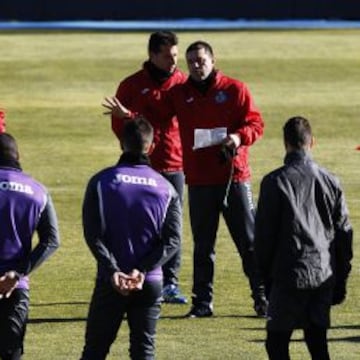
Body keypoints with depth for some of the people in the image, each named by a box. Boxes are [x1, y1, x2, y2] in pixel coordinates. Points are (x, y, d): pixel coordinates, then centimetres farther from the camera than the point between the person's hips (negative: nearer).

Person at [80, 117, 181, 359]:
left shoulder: (101, 182, -2)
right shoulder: (166, 188, 3)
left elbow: (93, 234, -10)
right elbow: (172, 239, -5)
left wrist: (112, 271, -14)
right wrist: (142, 270, -12)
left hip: (110, 281, -1)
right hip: (150, 284, 1)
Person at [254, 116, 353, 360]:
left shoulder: (275, 182, -8)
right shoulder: (330, 181, 5)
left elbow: (264, 233, -5)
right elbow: (344, 233, 10)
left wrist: (267, 273, 9)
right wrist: (341, 282, 17)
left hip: (291, 275, -5)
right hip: (325, 275, 5)